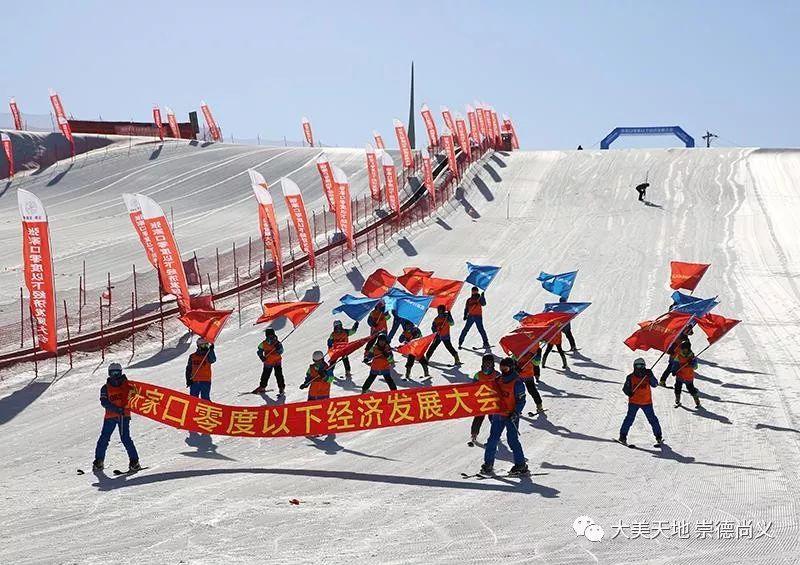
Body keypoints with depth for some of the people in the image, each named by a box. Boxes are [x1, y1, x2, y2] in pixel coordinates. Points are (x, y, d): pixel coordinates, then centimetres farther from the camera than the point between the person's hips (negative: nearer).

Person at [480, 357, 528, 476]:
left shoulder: (517, 383, -10)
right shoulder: (497, 381, 10)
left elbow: (521, 400, -10)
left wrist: (516, 413, -19)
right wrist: (490, 413, 20)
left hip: (511, 416, -6)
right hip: (498, 415, 6)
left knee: (512, 440, -6)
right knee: (492, 439, 4)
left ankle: (521, 465, 2)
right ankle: (488, 464, 10)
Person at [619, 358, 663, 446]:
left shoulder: (647, 376, -4)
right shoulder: (630, 377, -5)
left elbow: (655, 384, -17)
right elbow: (625, 388, 1)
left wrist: (651, 376, -31)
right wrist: (628, 392, -21)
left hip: (647, 402, 1)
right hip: (634, 402, -1)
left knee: (652, 419, 5)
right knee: (629, 418, -9)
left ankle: (658, 436, 20)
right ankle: (623, 436, 1)